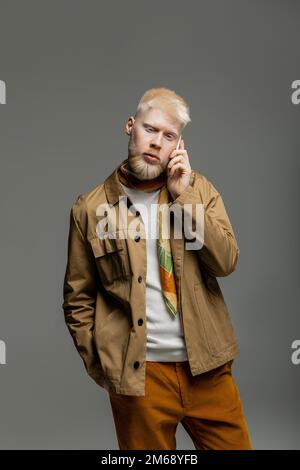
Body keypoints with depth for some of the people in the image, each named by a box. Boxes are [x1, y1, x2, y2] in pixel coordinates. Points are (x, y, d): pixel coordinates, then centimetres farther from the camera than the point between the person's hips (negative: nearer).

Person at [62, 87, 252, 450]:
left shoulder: (199, 188, 4)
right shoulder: (91, 207, -2)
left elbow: (226, 262, -7)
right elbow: (78, 298, 3)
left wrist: (184, 195, -13)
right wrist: (102, 366, 0)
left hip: (207, 365, 2)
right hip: (138, 372, -2)